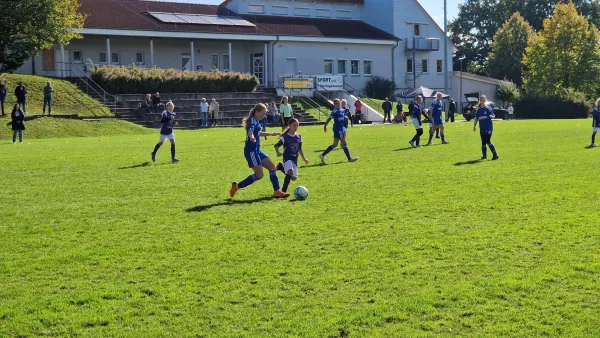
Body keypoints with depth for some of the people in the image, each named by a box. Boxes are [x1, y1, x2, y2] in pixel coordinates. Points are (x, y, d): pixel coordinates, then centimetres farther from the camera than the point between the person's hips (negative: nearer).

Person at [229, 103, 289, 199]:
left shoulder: (256, 121, 14)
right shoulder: (252, 121, -14)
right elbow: (250, 130, -38)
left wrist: (271, 134, 44)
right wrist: (251, 137, -60)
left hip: (257, 150, 10)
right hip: (251, 151, -10)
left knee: (272, 167, 7)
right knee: (259, 175, -11)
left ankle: (277, 192, 9)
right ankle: (237, 186, -1)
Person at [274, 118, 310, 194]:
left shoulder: (299, 136, 8)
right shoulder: (285, 136, -9)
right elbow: (277, 146, -10)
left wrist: (304, 159, 23)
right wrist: (278, 153, -30)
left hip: (295, 159, 6)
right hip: (287, 158, -6)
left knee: (294, 178, 8)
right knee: (290, 171, -33)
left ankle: (281, 167, 29)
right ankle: (284, 191, -25)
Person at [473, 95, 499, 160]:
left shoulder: (489, 109, -5)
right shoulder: (478, 110, 7)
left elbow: (493, 116, -5)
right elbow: (476, 119, 14)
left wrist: (491, 116, -28)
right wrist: (474, 126, 14)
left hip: (488, 127, -5)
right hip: (482, 128, 5)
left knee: (488, 141, -12)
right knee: (483, 142, 9)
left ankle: (495, 155, -6)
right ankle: (484, 155, 18)